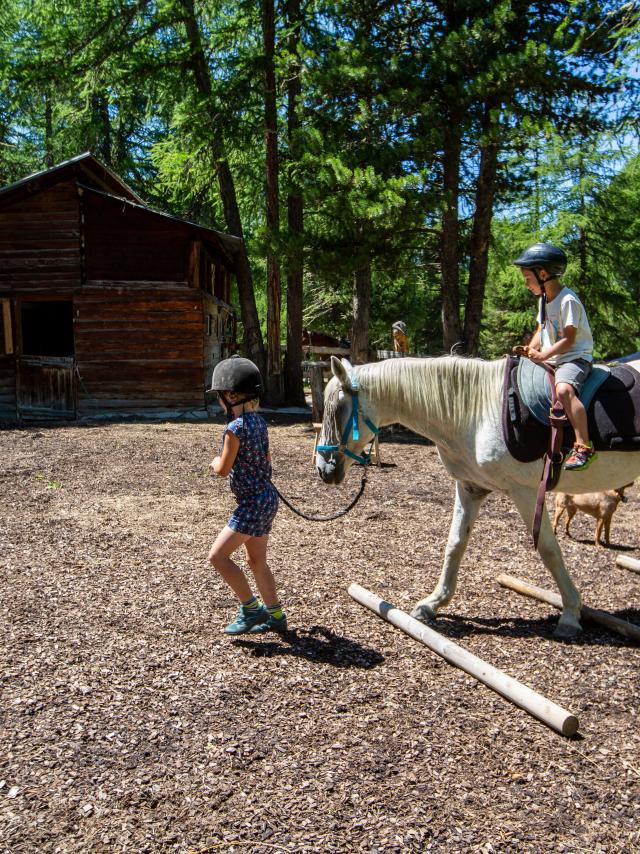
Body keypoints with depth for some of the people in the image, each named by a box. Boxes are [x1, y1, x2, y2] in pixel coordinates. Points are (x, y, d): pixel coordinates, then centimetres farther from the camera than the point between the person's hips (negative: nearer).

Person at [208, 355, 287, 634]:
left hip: (252, 503, -9)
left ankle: (250, 608, 6)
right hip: (267, 497, 9)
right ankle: (275, 616, 27)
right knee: (257, 561, 18)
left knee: (218, 555, -3)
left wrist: (215, 462, 7)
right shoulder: (259, 421, 7)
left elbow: (223, 470, -14)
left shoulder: (235, 428, -20)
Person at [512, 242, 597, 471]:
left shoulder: (568, 300, -15)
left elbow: (568, 339, -19)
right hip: (549, 359, 10)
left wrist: (542, 355, -25)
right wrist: (530, 349, 0)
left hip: (575, 358, -10)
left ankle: (584, 447, -38)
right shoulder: (544, 300, 14)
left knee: (563, 389, -37)